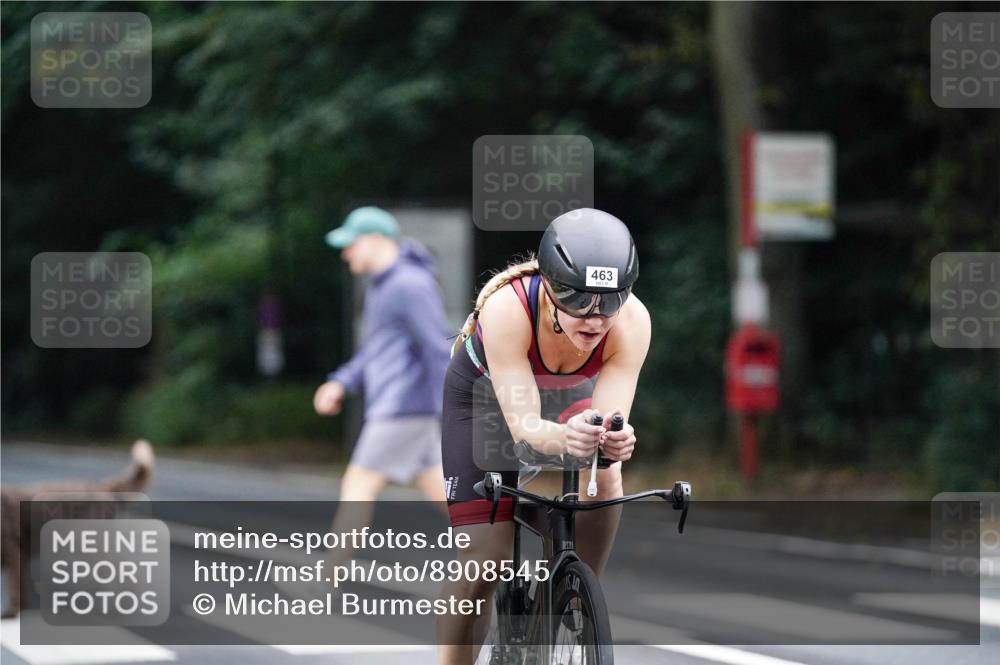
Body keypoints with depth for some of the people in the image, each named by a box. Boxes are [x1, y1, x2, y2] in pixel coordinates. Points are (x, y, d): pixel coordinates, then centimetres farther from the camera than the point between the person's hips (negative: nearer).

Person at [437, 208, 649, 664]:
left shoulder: (632, 321, -34)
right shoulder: (507, 308, -41)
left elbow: (610, 416, -37)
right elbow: (523, 426, -42)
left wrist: (615, 440, -61)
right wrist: (565, 438, -64)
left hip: (567, 398, 3)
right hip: (485, 397, -2)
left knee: (603, 482, -27)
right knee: (483, 561, -9)